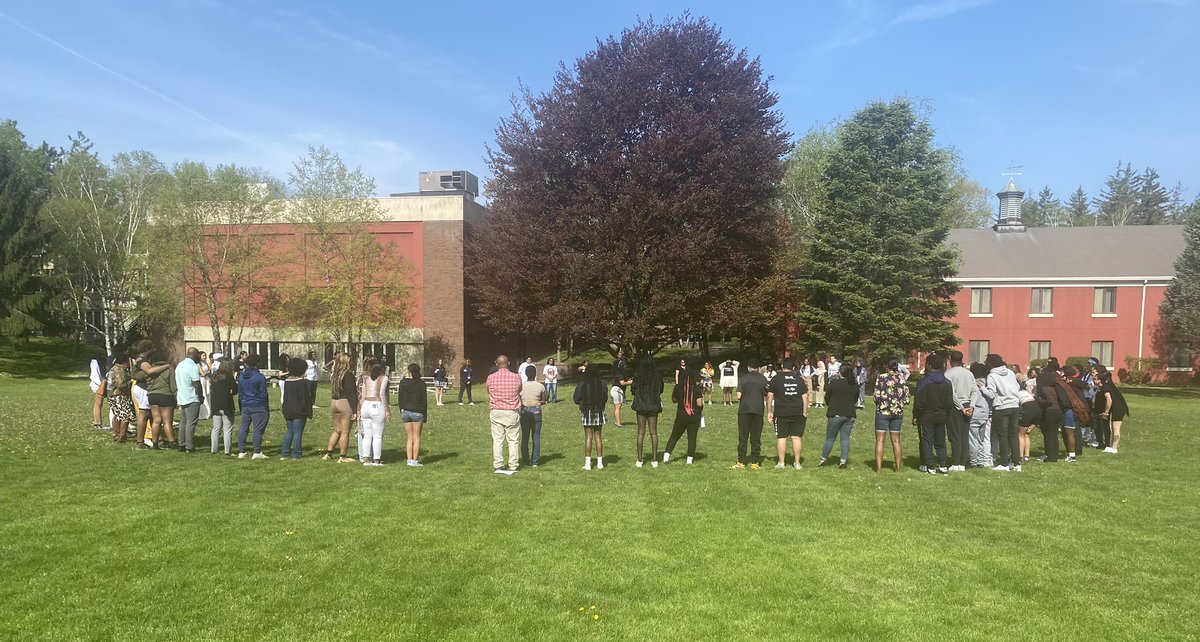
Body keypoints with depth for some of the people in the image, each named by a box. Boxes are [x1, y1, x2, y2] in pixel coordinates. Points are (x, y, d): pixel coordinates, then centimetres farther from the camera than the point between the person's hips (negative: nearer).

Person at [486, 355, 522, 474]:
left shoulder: (491, 378, -3)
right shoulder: (516, 378, -5)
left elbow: (489, 396, 8)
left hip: (496, 412, 1)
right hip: (512, 412, -1)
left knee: (497, 440, 5)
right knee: (513, 440, 6)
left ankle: (497, 466, 7)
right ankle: (513, 466, 7)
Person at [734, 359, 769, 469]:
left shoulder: (743, 378, -1)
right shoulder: (763, 379, 5)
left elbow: (738, 396, -6)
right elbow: (766, 396, 4)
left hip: (744, 409, -1)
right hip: (758, 410, 1)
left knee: (743, 437, 4)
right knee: (756, 437, 7)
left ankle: (741, 462, 6)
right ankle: (755, 462, 7)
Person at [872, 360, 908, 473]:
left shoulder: (881, 377, -7)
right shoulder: (902, 378, 2)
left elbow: (876, 396, -11)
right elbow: (906, 399, 1)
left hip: (883, 411, -3)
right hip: (898, 412, 3)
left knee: (880, 440, 2)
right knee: (896, 440, 13)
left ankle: (878, 467, 0)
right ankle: (897, 467, 18)